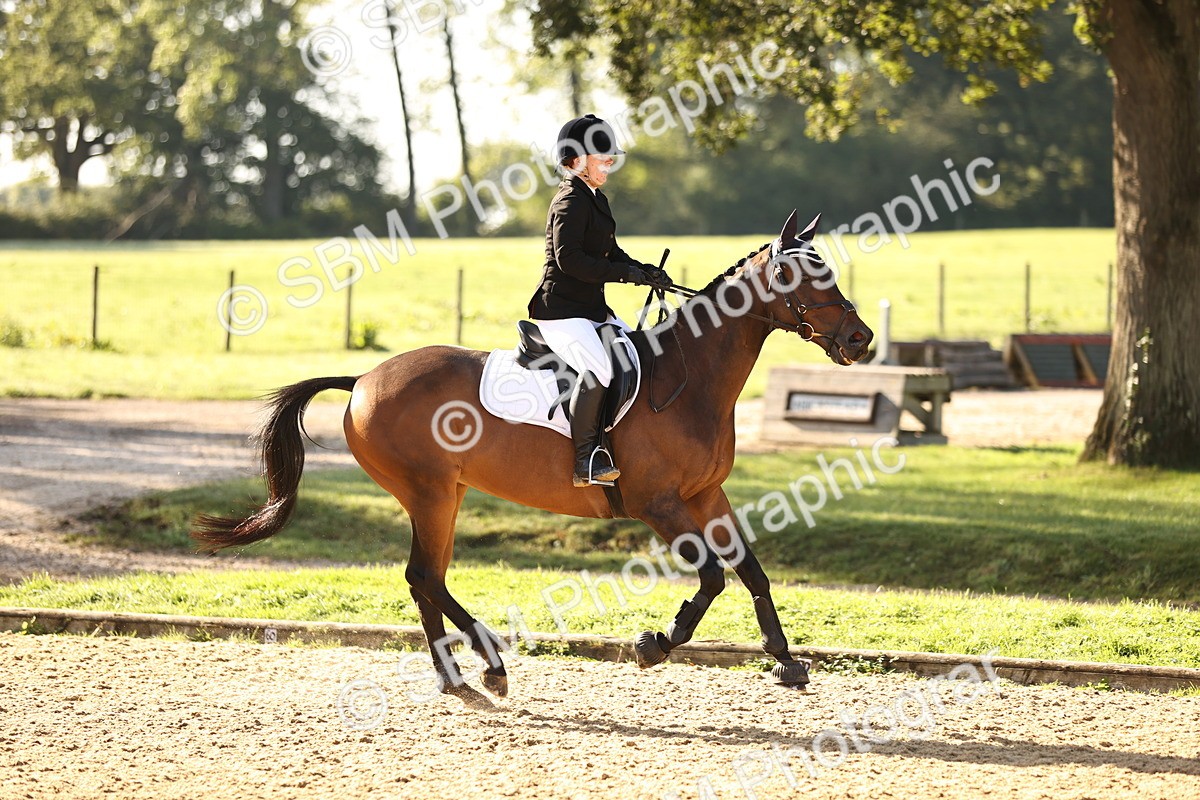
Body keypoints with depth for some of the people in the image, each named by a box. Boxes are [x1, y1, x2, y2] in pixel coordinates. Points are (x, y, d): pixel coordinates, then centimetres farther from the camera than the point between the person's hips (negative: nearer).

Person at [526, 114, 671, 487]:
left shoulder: (596, 200, 18)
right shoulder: (571, 202, -13)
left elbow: (611, 252, 23)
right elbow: (569, 259, -23)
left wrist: (642, 270, 4)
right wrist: (622, 273, -21)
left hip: (592, 309, 11)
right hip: (560, 312, -11)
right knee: (600, 368, -31)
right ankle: (585, 461, -27)